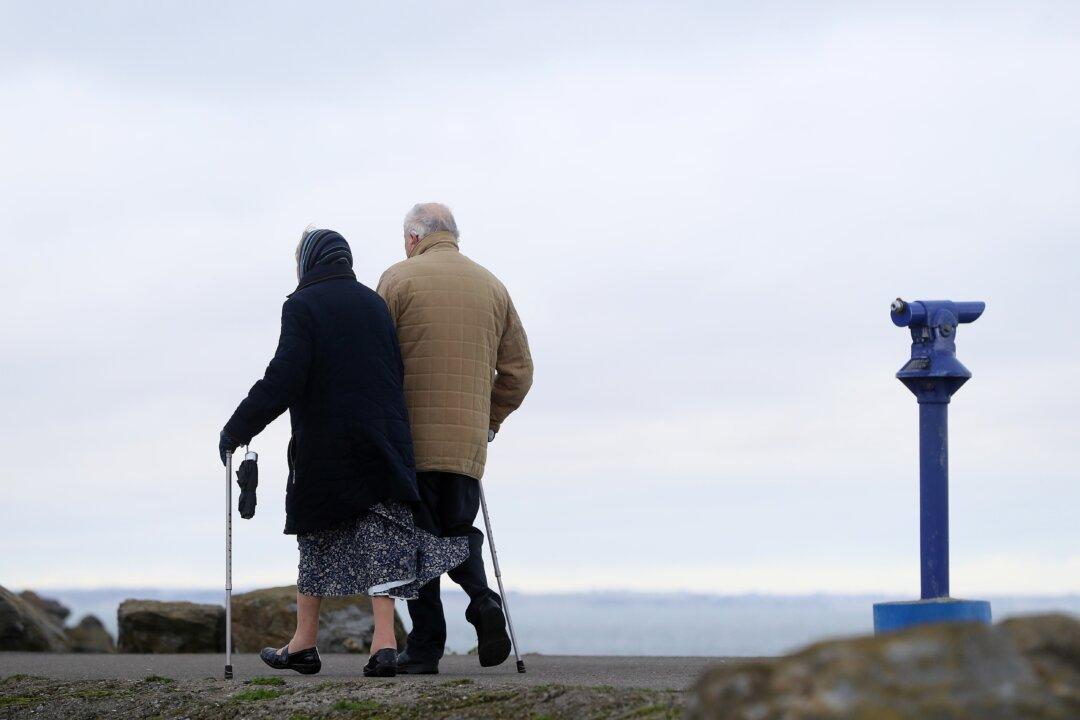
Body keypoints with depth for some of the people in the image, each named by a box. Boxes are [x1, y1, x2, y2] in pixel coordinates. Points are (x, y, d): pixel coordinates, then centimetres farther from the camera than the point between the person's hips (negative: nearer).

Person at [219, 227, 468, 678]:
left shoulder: (302, 305, -7)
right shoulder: (375, 303, 11)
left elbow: (284, 378, -15)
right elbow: (397, 373, 13)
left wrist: (237, 429, -11)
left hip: (325, 446, -3)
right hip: (384, 442, 4)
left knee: (319, 539, 11)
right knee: (382, 536, 2)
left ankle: (303, 644, 18)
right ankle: (384, 641, -8)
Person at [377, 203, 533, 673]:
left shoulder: (399, 279, -1)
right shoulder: (492, 286, 12)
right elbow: (518, 369, 11)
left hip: (412, 437, -3)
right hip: (469, 441, 4)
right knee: (459, 529, 18)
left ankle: (425, 646, -2)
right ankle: (482, 599, -8)